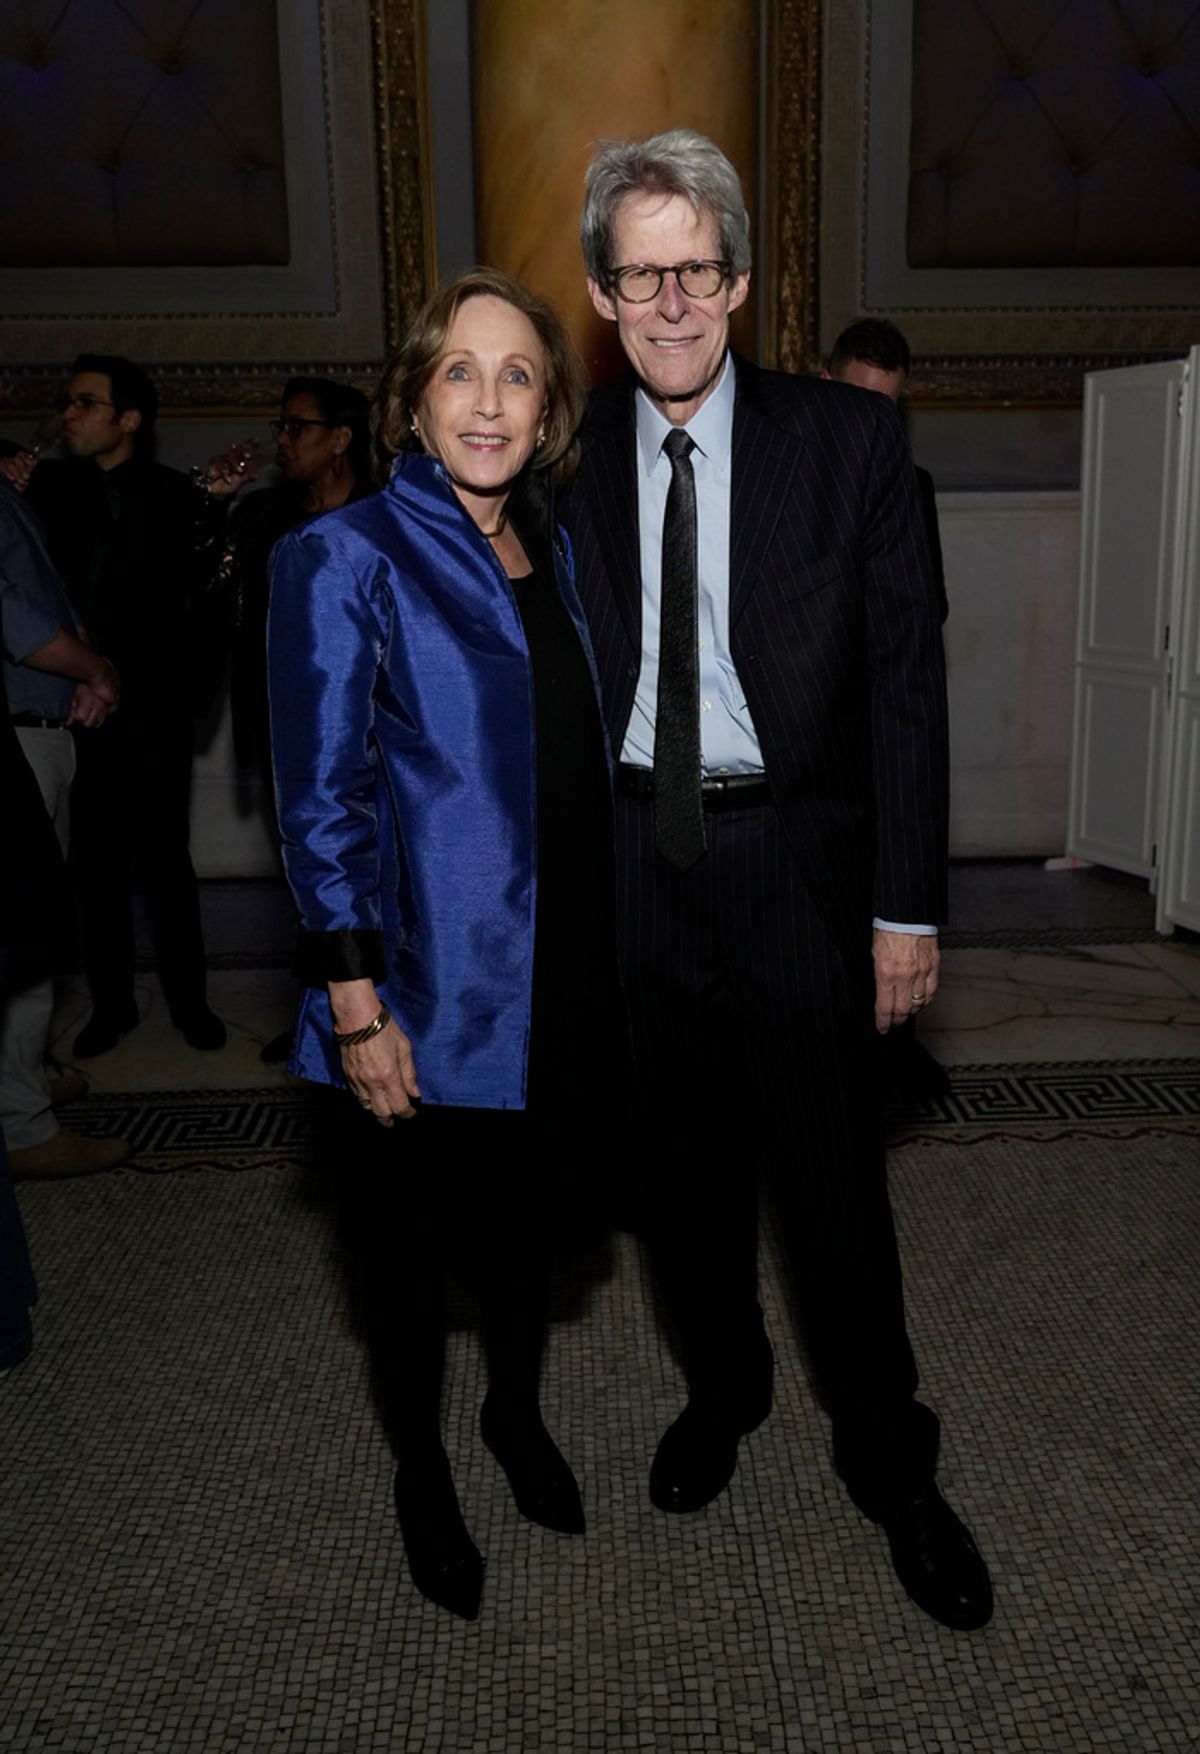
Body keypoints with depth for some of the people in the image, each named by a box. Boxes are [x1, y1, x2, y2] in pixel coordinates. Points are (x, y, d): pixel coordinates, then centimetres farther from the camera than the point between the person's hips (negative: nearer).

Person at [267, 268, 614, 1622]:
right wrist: (354, 1003, -17)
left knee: (532, 1204, 21)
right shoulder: (345, 558, -12)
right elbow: (321, 798, -15)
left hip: (559, 973, 6)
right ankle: (419, 1472, 38)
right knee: (415, 1235, 13)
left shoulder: (552, 550, 7)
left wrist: (607, 945, 12)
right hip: (428, 988, -6)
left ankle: (516, 1414, 47)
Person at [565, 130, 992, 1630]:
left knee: (832, 1171, 7)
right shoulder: (570, 461, 2)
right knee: (682, 1163, 16)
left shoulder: (849, 440, -5)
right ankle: (721, 1385, 42)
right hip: (636, 859, 3)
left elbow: (906, 680, -5)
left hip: (795, 854, -2)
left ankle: (887, 1460, 30)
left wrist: (907, 906, -8)